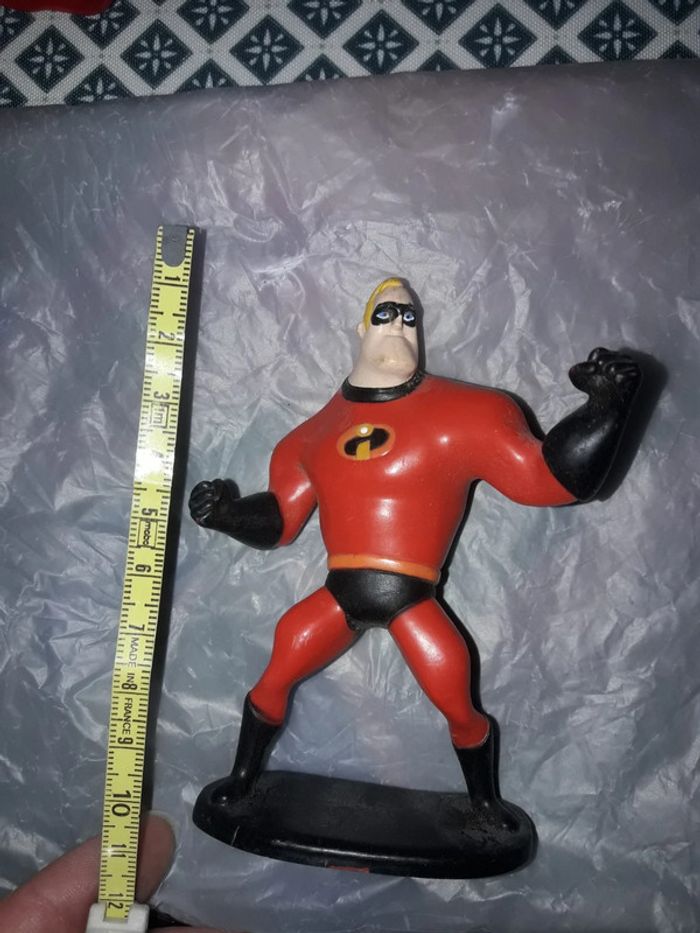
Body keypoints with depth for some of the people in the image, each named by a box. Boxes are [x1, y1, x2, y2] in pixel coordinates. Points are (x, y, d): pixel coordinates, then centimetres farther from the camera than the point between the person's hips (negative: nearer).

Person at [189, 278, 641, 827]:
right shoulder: (317, 433, 5)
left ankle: (487, 803, 36)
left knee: (458, 708, 2)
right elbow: (279, 520, 13)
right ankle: (242, 777, 39)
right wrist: (227, 513, -1)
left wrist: (608, 407, -18)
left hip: (413, 601, -2)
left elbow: (547, 477, -10)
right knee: (275, 678, 9)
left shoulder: (460, 417, -7)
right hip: (340, 596, 3)